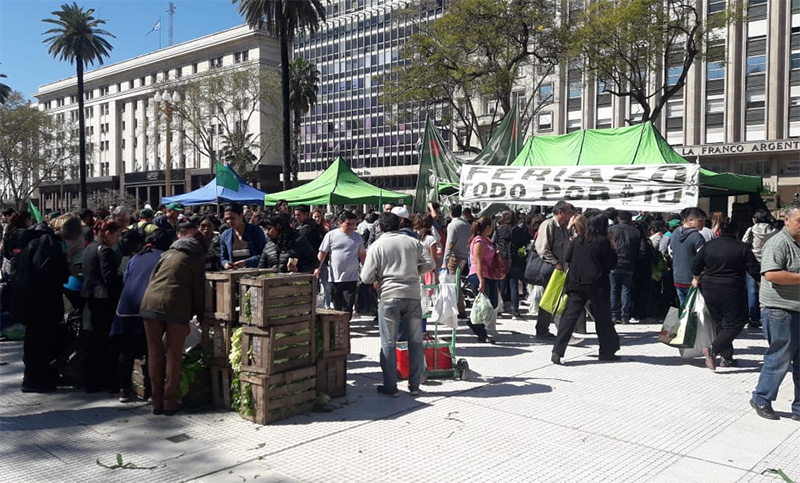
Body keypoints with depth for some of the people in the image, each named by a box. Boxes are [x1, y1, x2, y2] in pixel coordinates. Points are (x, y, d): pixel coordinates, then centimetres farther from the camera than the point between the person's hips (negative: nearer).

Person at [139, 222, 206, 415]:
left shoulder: (166, 254, 23)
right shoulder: (195, 258, 12)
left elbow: (152, 278, 23)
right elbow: (198, 289, 7)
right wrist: (198, 315, 13)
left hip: (151, 302, 4)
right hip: (176, 306, -3)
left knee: (155, 354, 10)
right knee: (173, 355, 6)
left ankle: (157, 402, 15)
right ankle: (170, 402, 8)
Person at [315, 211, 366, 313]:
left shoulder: (357, 237, 8)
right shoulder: (331, 235, 0)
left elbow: (362, 255, 16)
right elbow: (322, 254, 2)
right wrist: (318, 268, -9)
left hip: (351, 279, 0)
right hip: (334, 278, 0)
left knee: (348, 308, -4)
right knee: (337, 307, 9)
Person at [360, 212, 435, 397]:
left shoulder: (377, 245, -1)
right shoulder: (413, 242, 6)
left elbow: (366, 278, -3)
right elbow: (430, 264, 5)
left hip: (390, 296, -2)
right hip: (413, 295, 3)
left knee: (388, 343, 6)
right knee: (415, 341, 11)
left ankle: (390, 386, 10)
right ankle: (414, 385, 16)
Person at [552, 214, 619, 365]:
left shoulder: (577, 239, 4)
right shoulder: (603, 241, -8)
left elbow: (567, 258, 10)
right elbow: (612, 263, -4)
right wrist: (612, 250, 10)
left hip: (576, 284, 3)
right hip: (597, 284, -3)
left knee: (569, 316, 0)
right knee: (603, 317, 12)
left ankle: (558, 351, -8)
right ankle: (607, 351, 22)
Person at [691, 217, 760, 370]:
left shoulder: (708, 245, 1)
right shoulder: (742, 248, -8)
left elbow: (695, 266, 5)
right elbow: (754, 270, -7)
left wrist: (697, 278, 24)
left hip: (709, 290, 5)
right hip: (732, 291, -4)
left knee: (719, 323, 15)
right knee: (734, 324, 2)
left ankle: (727, 358, 19)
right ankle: (712, 349, -17)